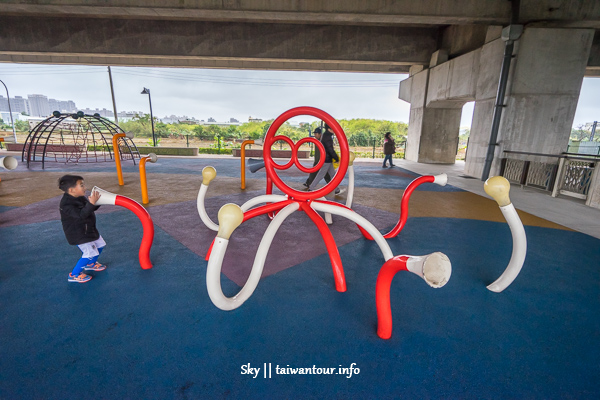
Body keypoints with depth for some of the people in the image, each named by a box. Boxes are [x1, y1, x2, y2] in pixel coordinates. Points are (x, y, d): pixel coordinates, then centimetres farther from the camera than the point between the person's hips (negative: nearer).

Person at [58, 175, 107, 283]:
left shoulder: (80, 198, 2)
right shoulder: (66, 204, -26)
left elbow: (91, 208, 13)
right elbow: (81, 215, -38)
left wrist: (97, 201, -5)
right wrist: (91, 203, -47)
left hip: (88, 229, 10)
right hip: (78, 234, -10)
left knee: (100, 245, 21)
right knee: (90, 253, -11)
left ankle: (91, 264, 45)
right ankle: (74, 275, 7)